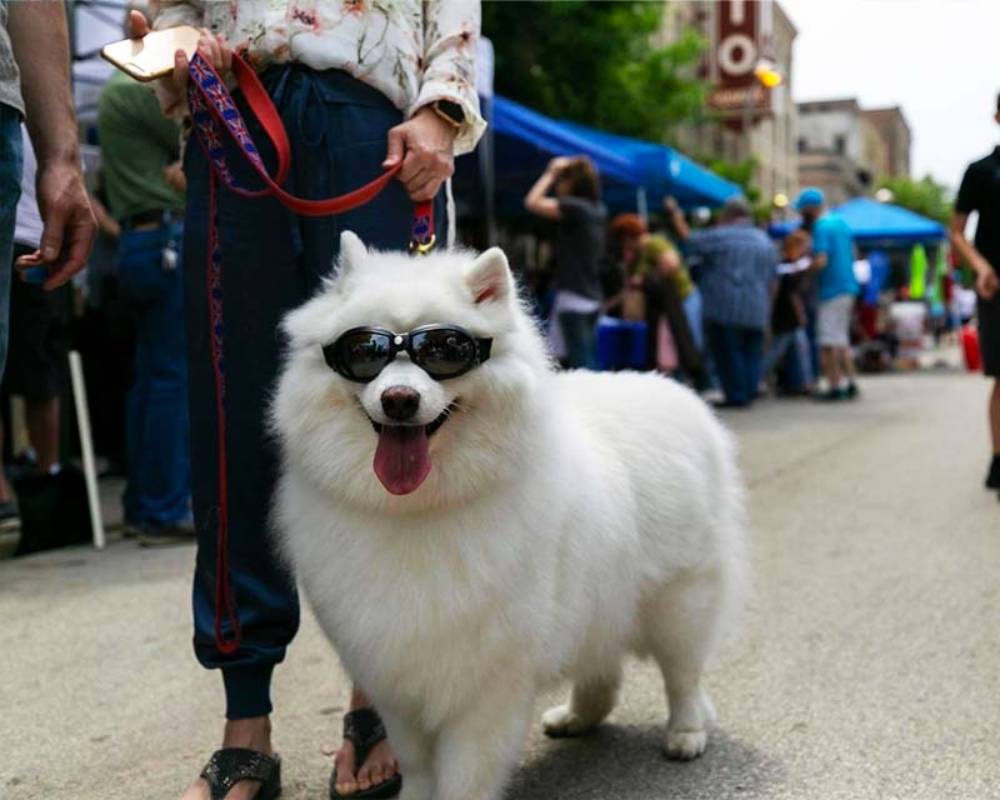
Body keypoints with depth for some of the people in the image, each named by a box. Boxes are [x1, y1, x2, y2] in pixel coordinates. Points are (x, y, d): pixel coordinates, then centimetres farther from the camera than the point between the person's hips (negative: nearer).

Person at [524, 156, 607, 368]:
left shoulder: (575, 207, -13)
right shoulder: (597, 210, 11)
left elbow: (532, 202, -13)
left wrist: (551, 173, -2)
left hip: (573, 300, -9)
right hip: (593, 300, 9)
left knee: (580, 366, -9)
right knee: (589, 363, 12)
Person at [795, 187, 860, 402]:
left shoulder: (821, 227, -14)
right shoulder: (842, 223, 14)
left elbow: (821, 261, -22)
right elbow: (853, 254, 20)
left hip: (832, 290, -9)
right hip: (848, 286, 9)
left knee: (828, 343, -3)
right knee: (841, 340, 17)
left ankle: (834, 387, -2)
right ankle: (850, 383, 18)